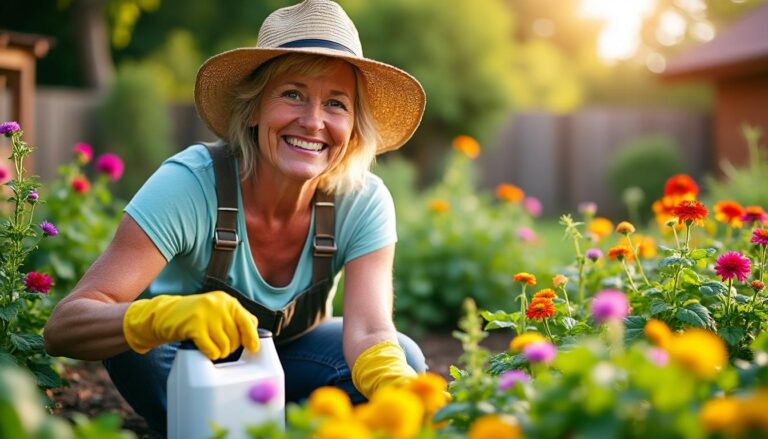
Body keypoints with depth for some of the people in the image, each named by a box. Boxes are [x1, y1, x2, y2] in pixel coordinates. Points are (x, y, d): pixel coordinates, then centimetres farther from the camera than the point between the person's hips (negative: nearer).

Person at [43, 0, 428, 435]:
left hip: (289, 357, 3)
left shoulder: (364, 203, -21)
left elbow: (369, 331, -32)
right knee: (135, 340, -34)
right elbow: (62, 328, -37)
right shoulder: (190, 184, -30)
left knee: (404, 360, -24)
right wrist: (165, 314, -59)